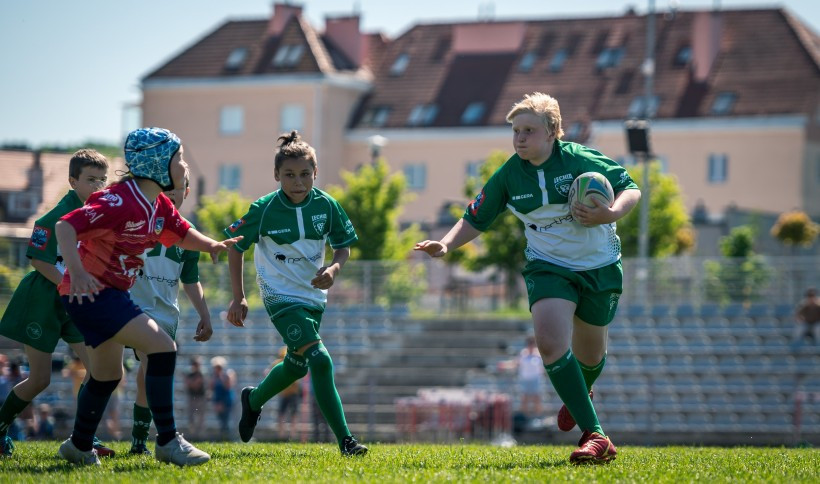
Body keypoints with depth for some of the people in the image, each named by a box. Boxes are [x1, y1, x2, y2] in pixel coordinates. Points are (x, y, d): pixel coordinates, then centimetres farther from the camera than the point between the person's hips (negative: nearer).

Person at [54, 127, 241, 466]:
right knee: (163, 348, -17)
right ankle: (168, 442, -13)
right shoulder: (120, 201, -22)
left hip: (110, 292, 10)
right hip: (89, 292, -10)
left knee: (108, 375, 21)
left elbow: (183, 233, 21)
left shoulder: (159, 205, 7)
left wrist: (212, 245, 0)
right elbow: (65, 226, -27)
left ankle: (79, 448, 35)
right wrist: (77, 272, -39)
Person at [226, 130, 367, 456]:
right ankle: (345, 441, -20)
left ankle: (253, 400, 52)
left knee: (296, 366, 21)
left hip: (314, 296, 5)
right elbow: (235, 248, -3)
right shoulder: (264, 210, -15)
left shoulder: (326, 205, -8)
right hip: (281, 296, -5)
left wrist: (334, 268, -17)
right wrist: (238, 298, -5)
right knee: (320, 360, -21)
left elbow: (344, 245, 5)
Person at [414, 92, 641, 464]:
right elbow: (475, 220, 2)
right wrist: (446, 244, -16)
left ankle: (580, 395, 54)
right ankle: (595, 436, -23)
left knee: (589, 353, 13)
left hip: (600, 267, -1)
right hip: (548, 267, 1)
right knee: (550, 340, -24)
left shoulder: (583, 160, -16)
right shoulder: (508, 176, -8)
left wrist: (610, 213, -28)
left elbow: (631, 189, -8)